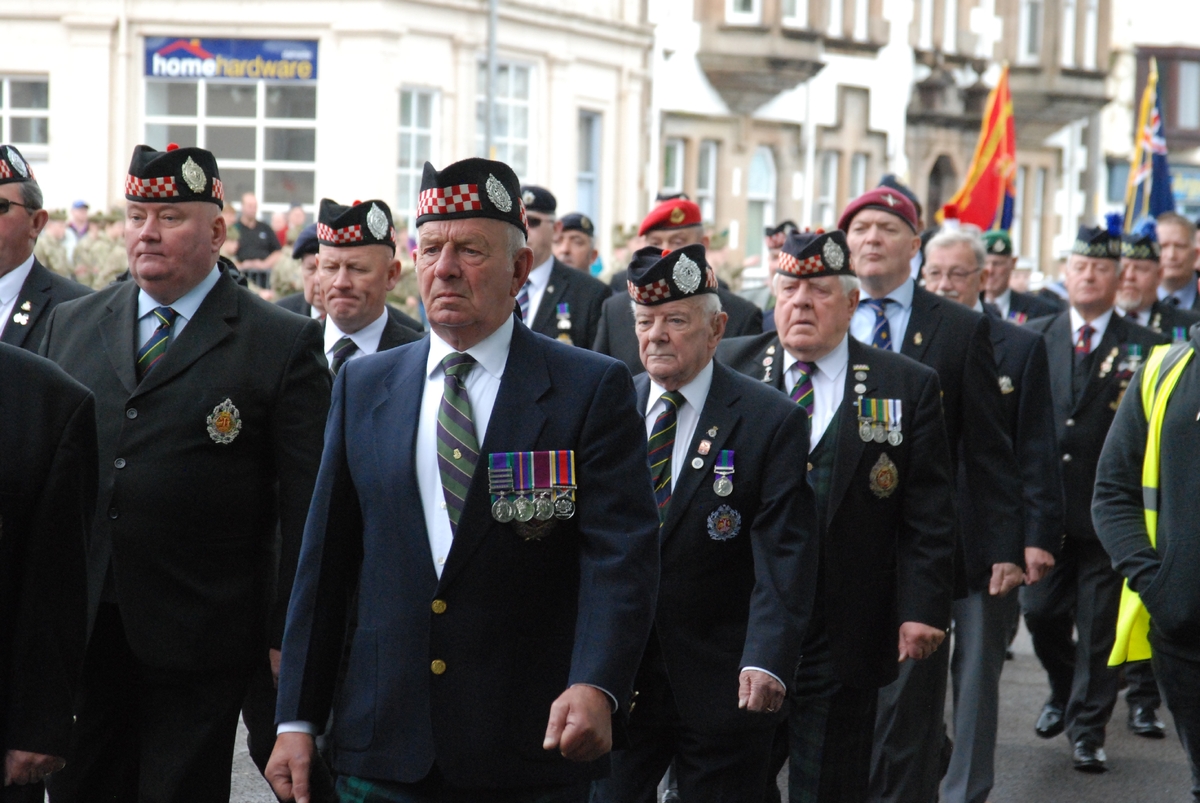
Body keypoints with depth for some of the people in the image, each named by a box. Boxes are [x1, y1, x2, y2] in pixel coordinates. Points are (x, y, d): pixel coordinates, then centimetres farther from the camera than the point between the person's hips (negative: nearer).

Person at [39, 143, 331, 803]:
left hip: (196, 643, -4)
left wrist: (290, 635, -8)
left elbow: (306, 508, -4)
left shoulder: (285, 345, -1)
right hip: (75, 632, 4)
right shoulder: (70, 325, 12)